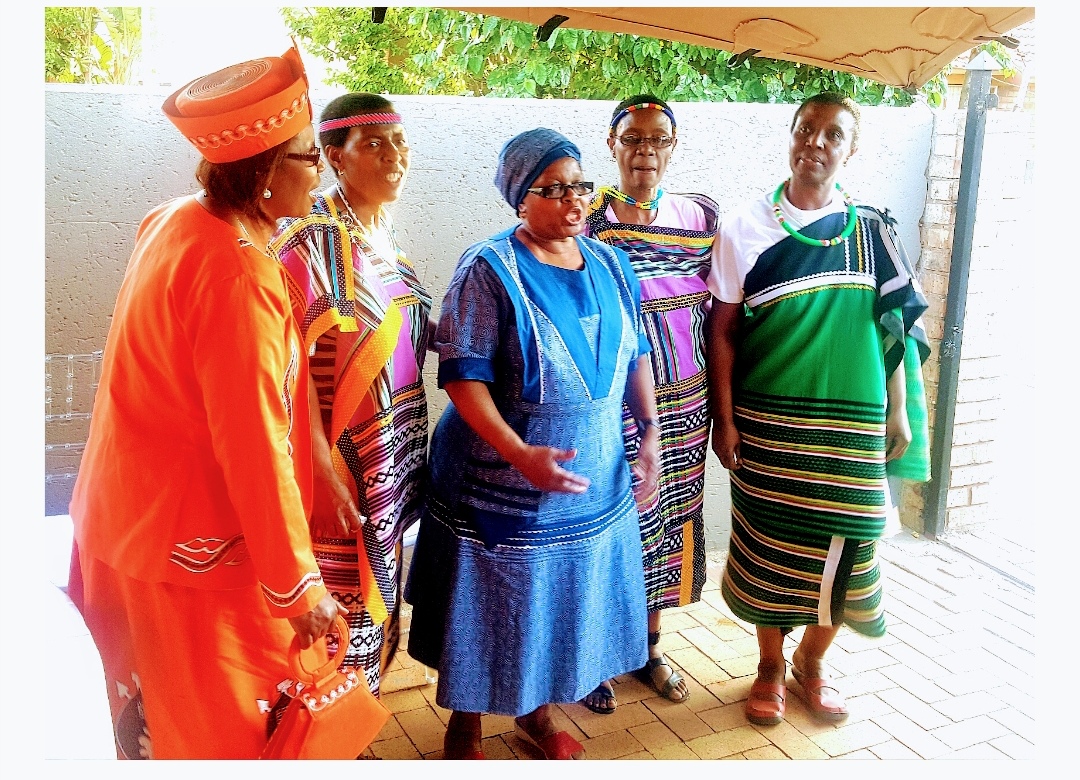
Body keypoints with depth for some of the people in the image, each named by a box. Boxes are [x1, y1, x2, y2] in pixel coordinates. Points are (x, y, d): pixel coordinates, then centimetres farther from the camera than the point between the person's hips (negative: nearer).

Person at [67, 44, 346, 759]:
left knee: (151, 711, 26)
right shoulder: (238, 278, -28)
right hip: (194, 549, -9)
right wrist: (299, 587, -19)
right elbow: (256, 449, -27)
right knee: (223, 727, 11)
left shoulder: (173, 221, 1)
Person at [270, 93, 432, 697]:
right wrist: (327, 475, -23)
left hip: (387, 466, 8)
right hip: (336, 466, -8)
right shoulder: (312, 238, -17)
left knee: (372, 597, 21)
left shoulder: (384, 234, 7)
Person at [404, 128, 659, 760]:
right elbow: (462, 377, -19)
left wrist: (652, 435, 3)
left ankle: (537, 712, 40)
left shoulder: (610, 265, 4)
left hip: (593, 481, 5)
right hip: (501, 485, -5)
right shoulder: (490, 269, -13)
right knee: (491, 609, 8)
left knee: (562, 601, 17)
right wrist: (522, 455, -28)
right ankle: (465, 725, 32)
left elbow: (635, 356, 12)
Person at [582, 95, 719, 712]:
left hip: (682, 405, 4)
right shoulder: (586, 220, -9)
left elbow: (714, 314, 9)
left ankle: (650, 647, 35)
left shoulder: (701, 217, 3)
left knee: (668, 519, 14)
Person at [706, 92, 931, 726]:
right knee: (769, 545, 7)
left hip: (852, 424, 2)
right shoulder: (745, 228, -1)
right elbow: (723, 331, -1)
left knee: (846, 544, 5)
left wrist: (898, 412, 4)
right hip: (768, 421, -1)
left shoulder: (870, 230, 4)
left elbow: (894, 327, 7)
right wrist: (725, 420, -4)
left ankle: (812, 660, 30)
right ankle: (771, 667, 29)